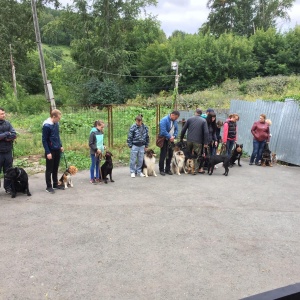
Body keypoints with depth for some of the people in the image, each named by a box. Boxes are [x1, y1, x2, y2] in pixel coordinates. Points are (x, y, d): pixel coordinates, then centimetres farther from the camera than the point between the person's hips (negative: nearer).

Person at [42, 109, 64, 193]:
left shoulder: (56, 124, 4)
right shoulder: (46, 126, -18)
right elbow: (44, 140, -16)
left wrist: (60, 145, 12)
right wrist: (48, 152, -18)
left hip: (57, 150, 7)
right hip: (50, 151, -7)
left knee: (55, 168, 15)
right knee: (49, 169, 3)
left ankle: (55, 184, 26)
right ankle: (48, 186, 13)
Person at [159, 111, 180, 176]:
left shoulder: (175, 121, 6)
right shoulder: (164, 120, -16)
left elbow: (176, 130, 10)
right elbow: (163, 131, -22)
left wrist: (174, 136, -8)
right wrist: (169, 137, -19)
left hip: (171, 140, 7)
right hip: (164, 140, -7)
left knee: (170, 155, 10)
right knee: (163, 155, -2)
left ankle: (168, 169, 22)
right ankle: (161, 170, 8)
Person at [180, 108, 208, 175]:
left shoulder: (189, 119, 5)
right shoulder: (203, 121, 0)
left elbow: (183, 130, 4)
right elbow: (206, 132, -8)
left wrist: (181, 138, 15)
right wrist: (205, 143, -4)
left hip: (189, 140, 2)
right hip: (198, 141, -2)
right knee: (196, 156, 5)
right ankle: (195, 169, 2)